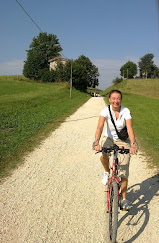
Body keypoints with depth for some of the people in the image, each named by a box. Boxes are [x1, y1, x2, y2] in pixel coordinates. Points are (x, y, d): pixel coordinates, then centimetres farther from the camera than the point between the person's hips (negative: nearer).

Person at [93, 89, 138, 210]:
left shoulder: (126, 111, -18)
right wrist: (96, 142, -47)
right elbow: (100, 127, -30)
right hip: (109, 138, 0)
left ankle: (124, 199, 9)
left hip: (123, 141, 0)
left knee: (123, 171, -5)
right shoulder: (106, 111, -17)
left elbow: (130, 128, -29)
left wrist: (133, 144, -45)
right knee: (103, 156, -33)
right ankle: (107, 172, 0)